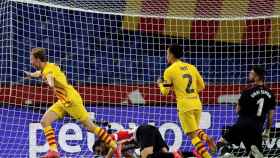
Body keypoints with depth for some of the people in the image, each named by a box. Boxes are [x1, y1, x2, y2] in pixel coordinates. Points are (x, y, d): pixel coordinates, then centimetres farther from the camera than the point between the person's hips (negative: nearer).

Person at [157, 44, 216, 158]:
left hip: (184, 106, -5)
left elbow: (165, 92, 0)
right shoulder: (191, 67, 11)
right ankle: (206, 138, -7)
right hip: (197, 104, 5)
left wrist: (160, 84, 20)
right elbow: (201, 86, 14)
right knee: (195, 130, 22)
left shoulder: (169, 71, -3)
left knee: (193, 135, -3)